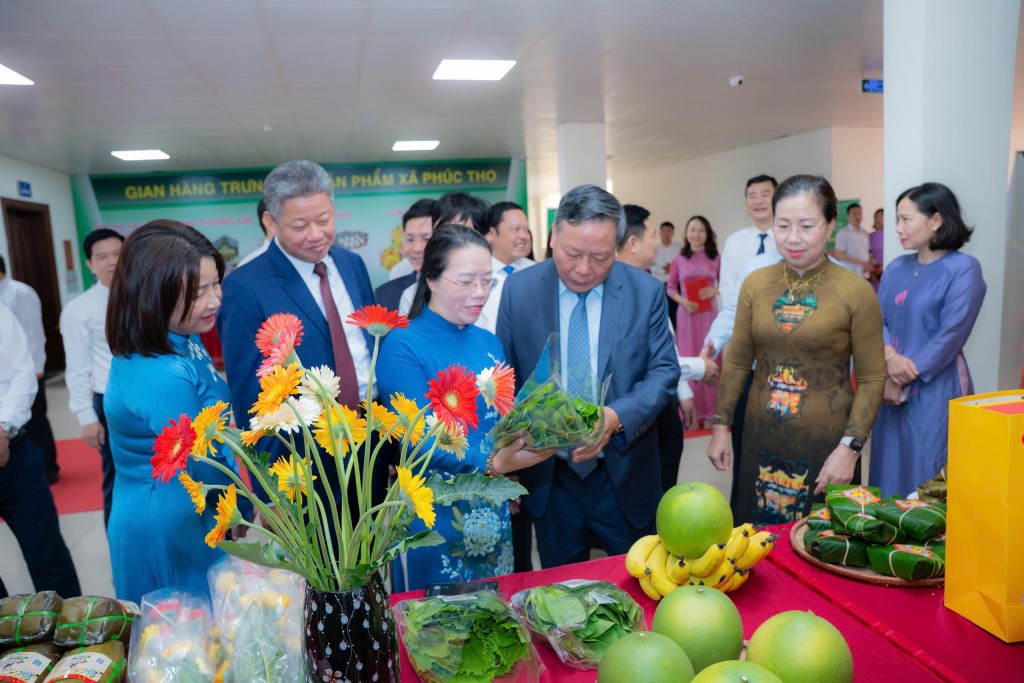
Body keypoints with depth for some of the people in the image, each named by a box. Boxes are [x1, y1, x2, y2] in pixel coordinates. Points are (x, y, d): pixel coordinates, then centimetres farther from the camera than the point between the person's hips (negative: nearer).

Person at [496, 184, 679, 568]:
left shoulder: (647, 292, -6)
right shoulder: (518, 290, -6)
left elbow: (664, 371, -6)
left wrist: (617, 417, -24)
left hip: (625, 476, 0)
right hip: (547, 477, 1)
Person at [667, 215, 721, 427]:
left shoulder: (716, 259, 3)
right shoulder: (678, 260, 1)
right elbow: (671, 288, 5)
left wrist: (714, 291, -11)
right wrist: (683, 301, -11)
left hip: (709, 314, 1)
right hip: (687, 315, 0)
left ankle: (709, 413, 12)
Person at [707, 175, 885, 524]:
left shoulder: (856, 292, -8)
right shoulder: (755, 284, 1)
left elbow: (872, 379, -6)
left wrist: (849, 448, -13)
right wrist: (720, 426, 5)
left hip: (826, 446, -3)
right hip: (761, 444, 3)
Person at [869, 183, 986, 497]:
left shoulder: (963, 268, -8)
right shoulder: (896, 268, 9)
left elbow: (950, 336, -14)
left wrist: (903, 382, -14)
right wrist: (890, 357, -17)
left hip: (935, 390, -5)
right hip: (892, 387, 6)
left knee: (926, 476, 3)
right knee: (892, 469, 13)